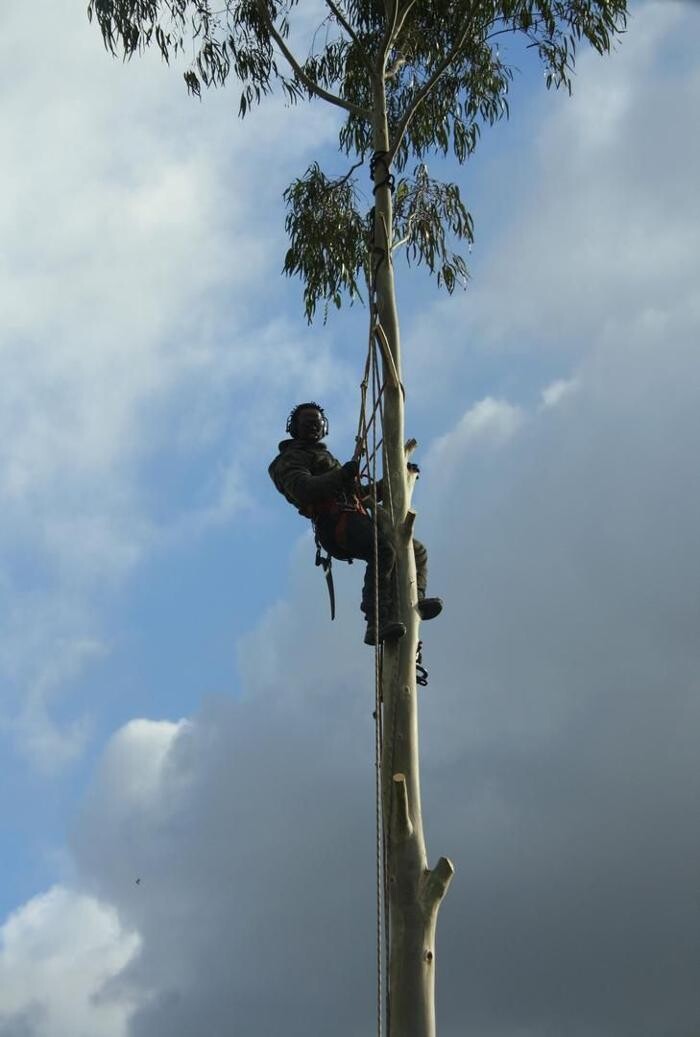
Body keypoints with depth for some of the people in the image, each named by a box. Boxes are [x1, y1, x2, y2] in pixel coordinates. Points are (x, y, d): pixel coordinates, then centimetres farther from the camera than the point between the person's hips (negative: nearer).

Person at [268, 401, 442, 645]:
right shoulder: (291, 458, 10)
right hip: (334, 523, -9)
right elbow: (302, 489, -12)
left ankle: (415, 601, -15)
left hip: (356, 519, 9)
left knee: (417, 551, 6)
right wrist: (341, 474, -21)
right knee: (384, 549, -33)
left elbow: (357, 494, 37)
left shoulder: (324, 458, 39)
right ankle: (377, 622, -40)